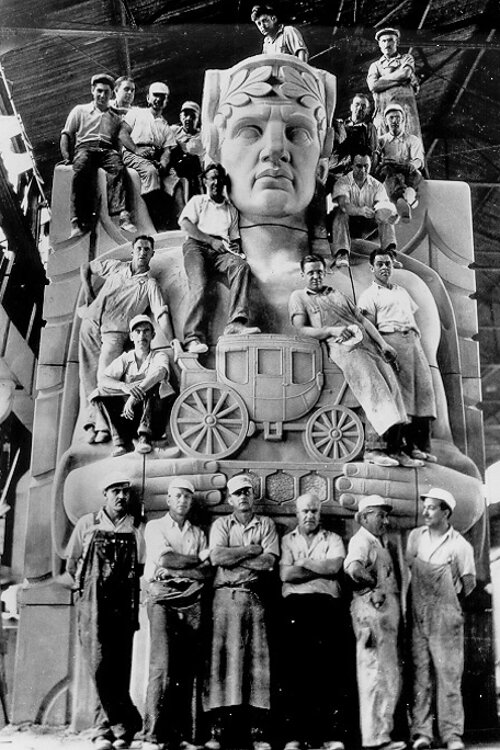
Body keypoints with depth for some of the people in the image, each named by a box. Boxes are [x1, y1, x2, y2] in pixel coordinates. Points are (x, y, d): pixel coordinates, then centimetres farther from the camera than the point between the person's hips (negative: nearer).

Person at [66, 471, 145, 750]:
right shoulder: (87, 524, 8)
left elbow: (142, 567, 7)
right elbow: (71, 563, 13)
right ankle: (127, 721, -2)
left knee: (119, 666, 1)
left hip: (124, 603, 1)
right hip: (93, 602, -1)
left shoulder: (137, 529, 7)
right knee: (100, 663, -10)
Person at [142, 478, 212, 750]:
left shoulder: (198, 533, 20)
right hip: (162, 598, -3)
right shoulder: (155, 526, 11)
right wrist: (198, 558, 1)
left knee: (188, 669, -2)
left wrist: (175, 570, -8)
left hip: (191, 601, 4)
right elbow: (164, 558, -7)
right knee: (162, 666, -13)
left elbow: (206, 572, 7)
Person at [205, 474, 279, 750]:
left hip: (255, 597, 1)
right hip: (227, 595, -1)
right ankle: (221, 719, -6)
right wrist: (251, 550, -3)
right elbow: (216, 557, -6)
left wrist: (233, 556, -4)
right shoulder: (221, 524, 12)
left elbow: (268, 562, -2)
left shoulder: (266, 525, 13)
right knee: (226, 653, -7)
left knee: (258, 656, -3)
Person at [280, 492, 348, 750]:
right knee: (295, 669, -4)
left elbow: (333, 566, -3)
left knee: (330, 668, -6)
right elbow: (285, 574, -1)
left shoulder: (333, 539, 17)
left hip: (327, 605, 0)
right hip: (296, 605, 0)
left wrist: (302, 562, 2)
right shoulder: (286, 540, 16)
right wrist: (322, 569, 0)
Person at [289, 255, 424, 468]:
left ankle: (396, 448, -14)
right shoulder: (298, 297, 16)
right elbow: (302, 329, 2)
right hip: (343, 347, -6)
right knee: (373, 388, -24)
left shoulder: (337, 294, 31)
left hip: (367, 343, 6)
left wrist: (382, 343, 11)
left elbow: (362, 318, 24)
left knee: (392, 386, -11)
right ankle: (373, 448, -28)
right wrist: (332, 331, -12)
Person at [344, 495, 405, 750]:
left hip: (388, 608, 10)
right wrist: (373, 584, -16)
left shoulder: (382, 542, 21)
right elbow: (353, 568, -31)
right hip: (372, 607, -10)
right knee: (376, 674, -7)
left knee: (390, 676, 14)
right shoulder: (361, 540, -10)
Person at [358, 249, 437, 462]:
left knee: (424, 390, -7)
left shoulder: (402, 291, 30)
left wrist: (416, 337, 12)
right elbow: (369, 329, -1)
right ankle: (408, 445, -16)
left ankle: (422, 446, -8)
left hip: (413, 340, 6)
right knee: (402, 392, -15)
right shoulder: (369, 295, 10)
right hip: (391, 341, -6)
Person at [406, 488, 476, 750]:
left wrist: (451, 599, 10)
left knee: (448, 672, -5)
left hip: (446, 615, -3)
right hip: (418, 613, 3)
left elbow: (469, 581, 5)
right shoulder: (415, 536, 9)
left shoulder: (460, 545, -2)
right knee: (421, 671, 0)